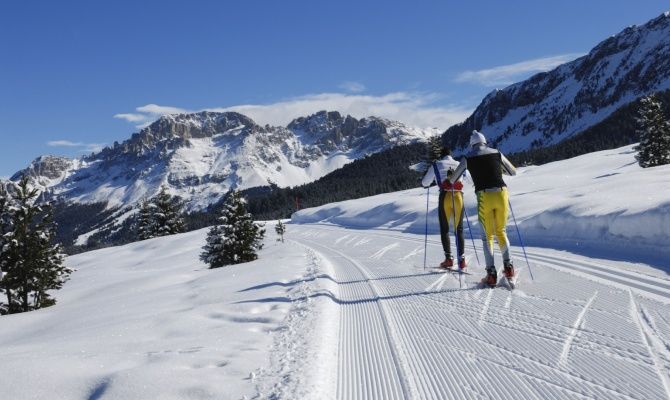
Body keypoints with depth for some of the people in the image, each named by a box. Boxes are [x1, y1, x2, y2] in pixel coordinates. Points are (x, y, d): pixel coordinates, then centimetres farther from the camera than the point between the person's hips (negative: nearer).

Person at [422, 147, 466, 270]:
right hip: (459, 196, 2)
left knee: (444, 229, 5)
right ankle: (461, 259, -2)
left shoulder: (436, 165, 9)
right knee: (459, 229, 8)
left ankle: (448, 258, -5)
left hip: (445, 196, -2)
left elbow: (425, 183, 11)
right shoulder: (459, 164, 16)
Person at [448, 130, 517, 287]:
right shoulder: (497, 153, 11)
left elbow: (452, 180, 12)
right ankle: (508, 267, 11)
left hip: (484, 197, -2)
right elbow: (513, 172, 22)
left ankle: (491, 274, 0)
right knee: (501, 232, 22)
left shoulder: (468, 158, 5)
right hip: (502, 194, 2)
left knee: (487, 236, 10)